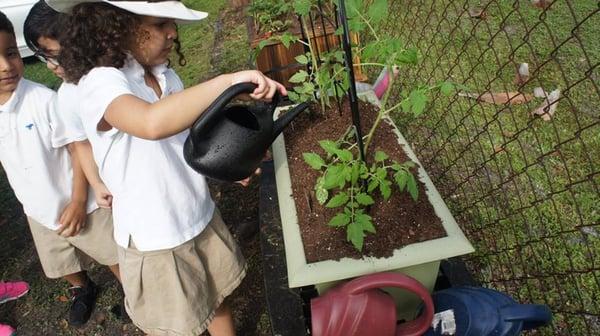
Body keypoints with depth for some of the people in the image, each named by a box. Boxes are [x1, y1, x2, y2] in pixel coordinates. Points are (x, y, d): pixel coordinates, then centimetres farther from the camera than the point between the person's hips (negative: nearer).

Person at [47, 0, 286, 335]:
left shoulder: (166, 75, -1)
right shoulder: (100, 83, -23)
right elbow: (153, 123, -46)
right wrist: (229, 80, -41)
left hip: (202, 218, 6)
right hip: (155, 240, -5)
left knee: (217, 300, 24)